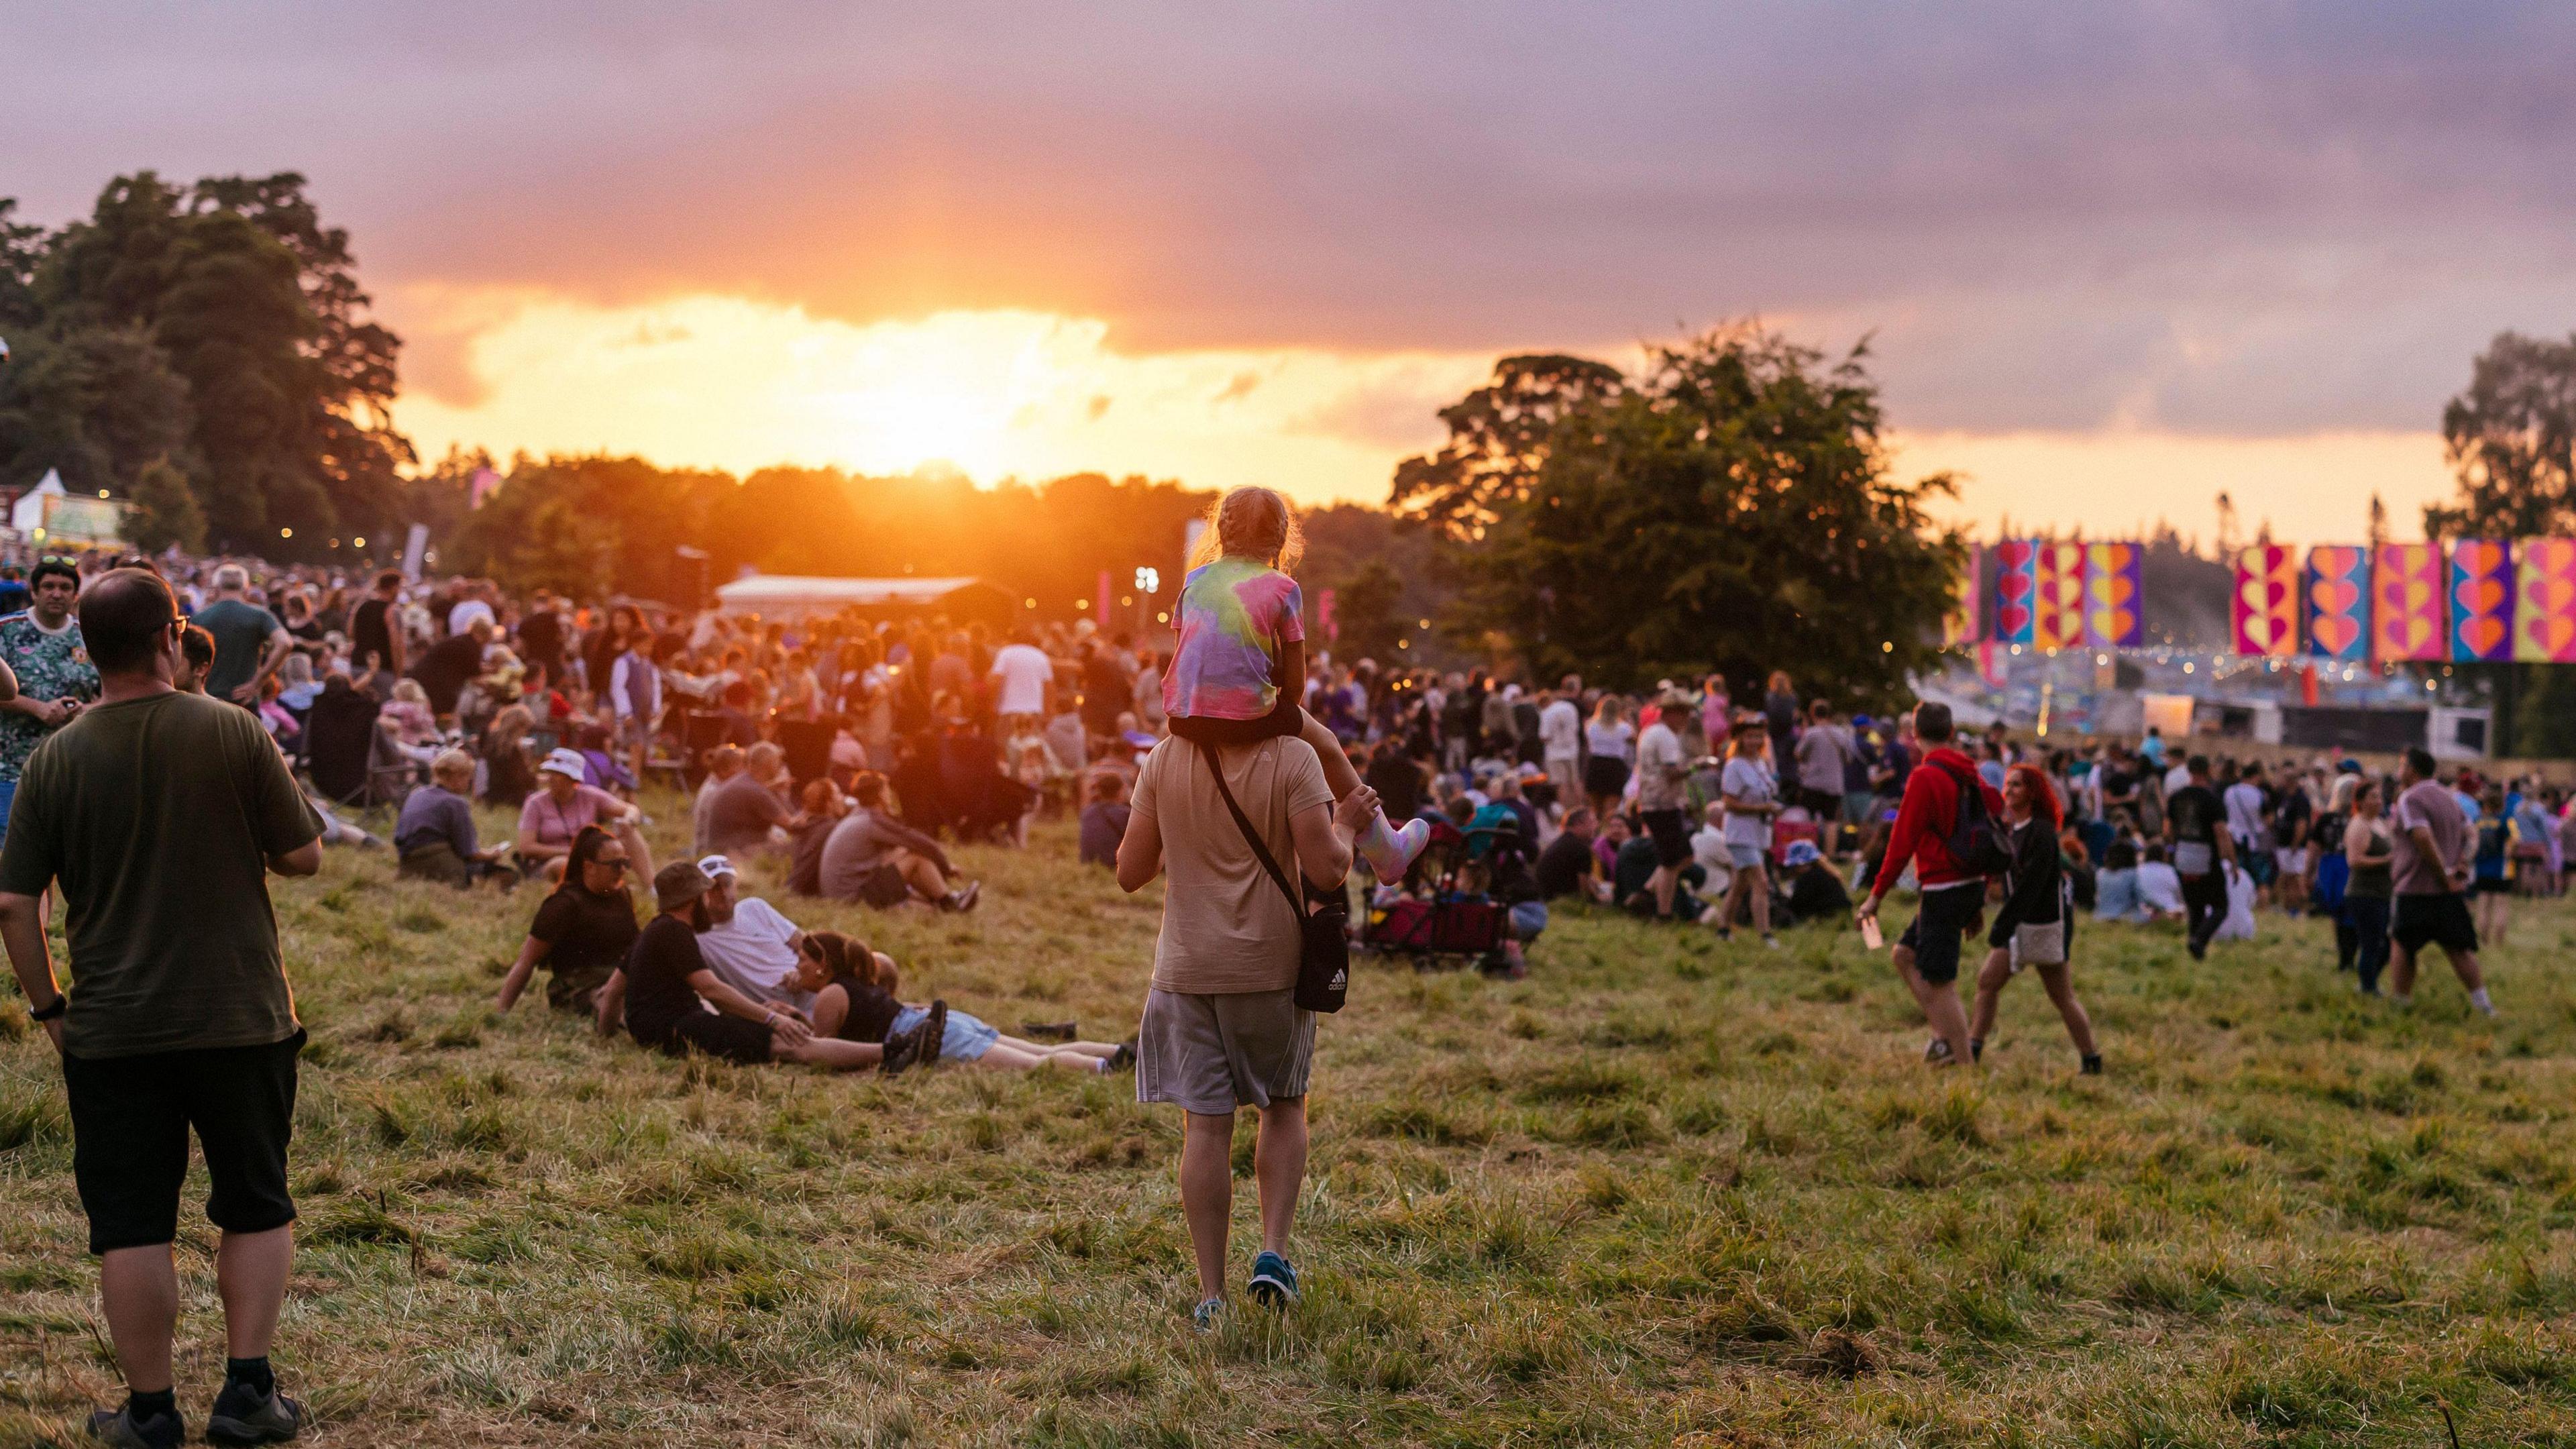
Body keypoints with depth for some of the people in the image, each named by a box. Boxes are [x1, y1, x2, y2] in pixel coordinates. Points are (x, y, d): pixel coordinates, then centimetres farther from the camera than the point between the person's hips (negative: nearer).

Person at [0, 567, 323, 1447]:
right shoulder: (234, 734, -10)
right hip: (239, 1015, -1)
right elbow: (304, 857, -3)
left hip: (111, 1033, 1)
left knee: (131, 1226, 9)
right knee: (256, 1208, 15)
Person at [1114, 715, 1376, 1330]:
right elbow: (1325, 870, -16)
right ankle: (1274, 1251, 7)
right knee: (1284, 1106, 19)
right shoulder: (1293, 759, -11)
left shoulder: (1164, 760, -2)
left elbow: (1130, 874, 2)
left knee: (1205, 1126, 3)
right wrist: (1347, 825, 4)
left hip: (1187, 968, 1)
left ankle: (1212, 1294, 5)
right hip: (1272, 963, -1)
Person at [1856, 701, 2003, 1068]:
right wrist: (1979, 901, 22)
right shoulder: (1970, 774, 10)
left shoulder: (1925, 778, -14)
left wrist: (1876, 895, -9)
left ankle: (1965, 1063, -1)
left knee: (1939, 984, -2)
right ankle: (1949, 1039, 13)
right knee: (1905, 954, 19)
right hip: (1973, 886, 8)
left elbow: (1902, 843, -15)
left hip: (1944, 891, -8)